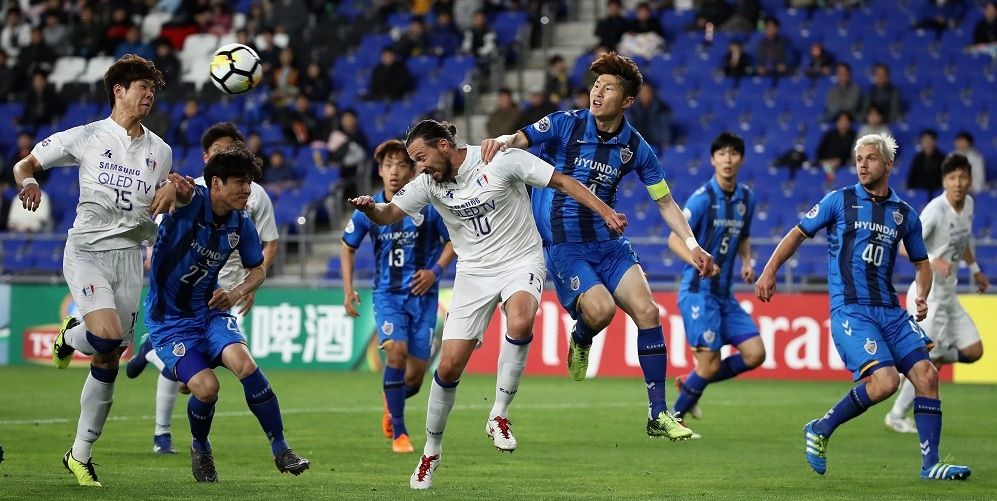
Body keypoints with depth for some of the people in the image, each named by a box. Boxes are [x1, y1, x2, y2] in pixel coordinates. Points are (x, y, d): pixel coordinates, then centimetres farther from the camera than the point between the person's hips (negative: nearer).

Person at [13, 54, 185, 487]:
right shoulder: (86, 137, 0)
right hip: (86, 251, -4)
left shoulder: (159, 150, 12)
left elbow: (163, 203, 24)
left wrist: (175, 191, 2)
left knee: (109, 362, 4)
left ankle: (80, 454, 15)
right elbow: (25, 164, 7)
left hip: (129, 255, 4)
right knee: (108, 335, -27)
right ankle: (70, 337, 10)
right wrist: (28, 182, -15)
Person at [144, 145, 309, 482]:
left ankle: (281, 451, -12)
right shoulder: (188, 200, -18)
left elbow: (258, 269, 12)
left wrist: (237, 293, -8)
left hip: (210, 310, 4)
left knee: (245, 364, -23)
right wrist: (169, 184, -52)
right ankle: (200, 449, 12)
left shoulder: (241, 223, -2)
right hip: (168, 318, -4)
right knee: (206, 387, -21)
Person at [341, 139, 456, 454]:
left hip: (422, 295, 0)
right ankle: (398, 432, -13)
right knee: (396, 351, -24)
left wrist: (436, 269, -10)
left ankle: (392, 402, 36)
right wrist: (348, 289, 2)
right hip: (387, 293, 0)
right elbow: (348, 248, 11)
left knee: (415, 375, -1)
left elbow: (453, 240, 5)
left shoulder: (429, 206, -8)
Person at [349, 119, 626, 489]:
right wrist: (369, 208, -27)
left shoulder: (501, 160, -15)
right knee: (449, 365, -4)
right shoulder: (428, 183, -2)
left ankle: (499, 415, -19)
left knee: (520, 322, -37)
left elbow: (562, 182, -11)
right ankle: (431, 451, 16)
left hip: (521, 262, -4)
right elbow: (388, 215, -3)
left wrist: (606, 213, -17)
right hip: (474, 272, 4)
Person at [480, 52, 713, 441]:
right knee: (601, 309, -27)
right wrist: (502, 141, -37)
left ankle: (658, 415, -4)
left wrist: (692, 244, -4)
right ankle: (580, 341, 13)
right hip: (561, 244, -3)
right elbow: (521, 139, -12)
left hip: (608, 241, 3)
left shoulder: (635, 148, 1)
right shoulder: (567, 124, -7)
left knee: (646, 310, -12)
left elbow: (665, 202, 7)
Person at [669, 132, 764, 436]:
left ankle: (690, 385, 15)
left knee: (755, 353, -2)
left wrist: (747, 262, 4)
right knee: (710, 363, -10)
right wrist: (698, 262, -29)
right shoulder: (703, 198, -13)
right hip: (698, 290, -7)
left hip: (724, 294, 7)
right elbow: (674, 239, -12)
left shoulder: (746, 198, 8)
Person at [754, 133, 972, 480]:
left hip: (890, 309, 5)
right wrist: (769, 272, 0)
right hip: (850, 310, -5)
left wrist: (922, 297, 5)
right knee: (885, 381, -23)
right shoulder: (839, 201, 4)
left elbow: (921, 262, 25)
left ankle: (930, 464, -4)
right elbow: (798, 234, 10)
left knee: (926, 374, -11)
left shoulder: (905, 214, 13)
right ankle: (820, 430, -2)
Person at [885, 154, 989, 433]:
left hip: (948, 294, 8)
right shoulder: (936, 209, -21)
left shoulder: (968, 205, 4)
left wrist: (975, 270, 22)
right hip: (928, 295, -8)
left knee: (973, 351, 7)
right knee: (929, 361, -5)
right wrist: (934, 262, -38)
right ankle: (897, 416, 11)